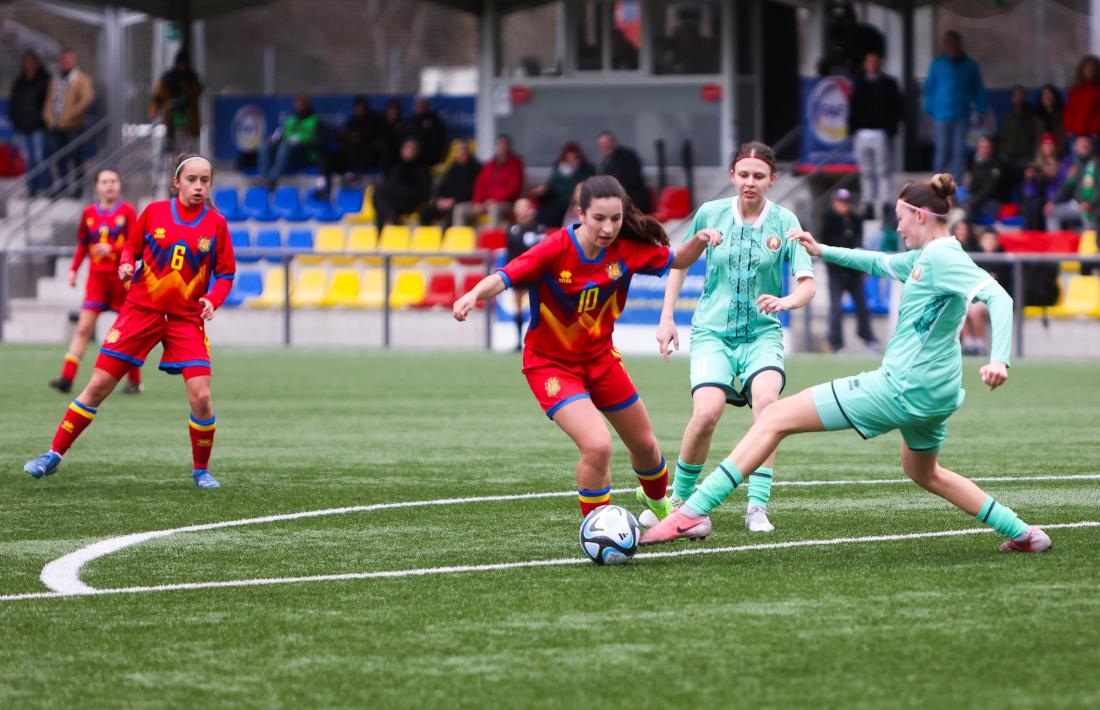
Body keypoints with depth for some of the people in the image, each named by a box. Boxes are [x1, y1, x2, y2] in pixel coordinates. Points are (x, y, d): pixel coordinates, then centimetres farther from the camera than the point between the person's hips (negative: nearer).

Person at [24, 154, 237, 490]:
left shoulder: (216, 224, -1)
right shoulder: (154, 212, 0)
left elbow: (225, 273, 4)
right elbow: (131, 248, 12)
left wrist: (213, 300, -14)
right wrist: (126, 264, -9)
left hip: (186, 318, 0)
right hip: (141, 308, 1)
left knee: (200, 397, -14)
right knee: (98, 387, -1)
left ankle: (201, 469, 9)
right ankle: (54, 455, 10)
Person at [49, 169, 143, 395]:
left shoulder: (127, 211, -3)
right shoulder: (89, 213, 8)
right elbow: (82, 244, 18)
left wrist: (112, 249, -21)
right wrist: (74, 269, 9)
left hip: (122, 277, -3)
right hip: (97, 277, 3)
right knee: (84, 327, -7)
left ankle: (134, 381, 16)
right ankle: (67, 378, -14)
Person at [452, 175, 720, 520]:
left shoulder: (627, 248, -12)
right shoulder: (556, 249, -27)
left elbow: (677, 261, 4)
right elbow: (504, 278, -36)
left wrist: (700, 240, -16)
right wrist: (474, 295, -57)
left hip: (600, 357, 5)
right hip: (551, 363, -5)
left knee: (644, 444, 19)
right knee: (597, 446, -25)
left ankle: (659, 503, 52)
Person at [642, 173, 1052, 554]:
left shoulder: (942, 257, -14)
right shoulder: (926, 257, 14)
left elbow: (998, 297, -26)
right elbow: (880, 264, 34)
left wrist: (999, 359, -39)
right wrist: (822, 252, 28)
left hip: (904, 388, -10)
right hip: (934, 393, 10)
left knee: (775, 419, -9)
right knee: (924, 473, 37)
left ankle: (694, 512, -16)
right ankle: (1023, 534, 36)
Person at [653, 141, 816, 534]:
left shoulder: (784, 221, -3)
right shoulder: (710, 214, -1)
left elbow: (807, 284, -8)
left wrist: (785, 301, -31)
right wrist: (667, 319, 9)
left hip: (762, 333, 0)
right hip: (712, 331, 0)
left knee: (766, 400, -28)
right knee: (707, 412, -23)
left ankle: (758, 507, -21)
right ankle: (679, 498, 1)